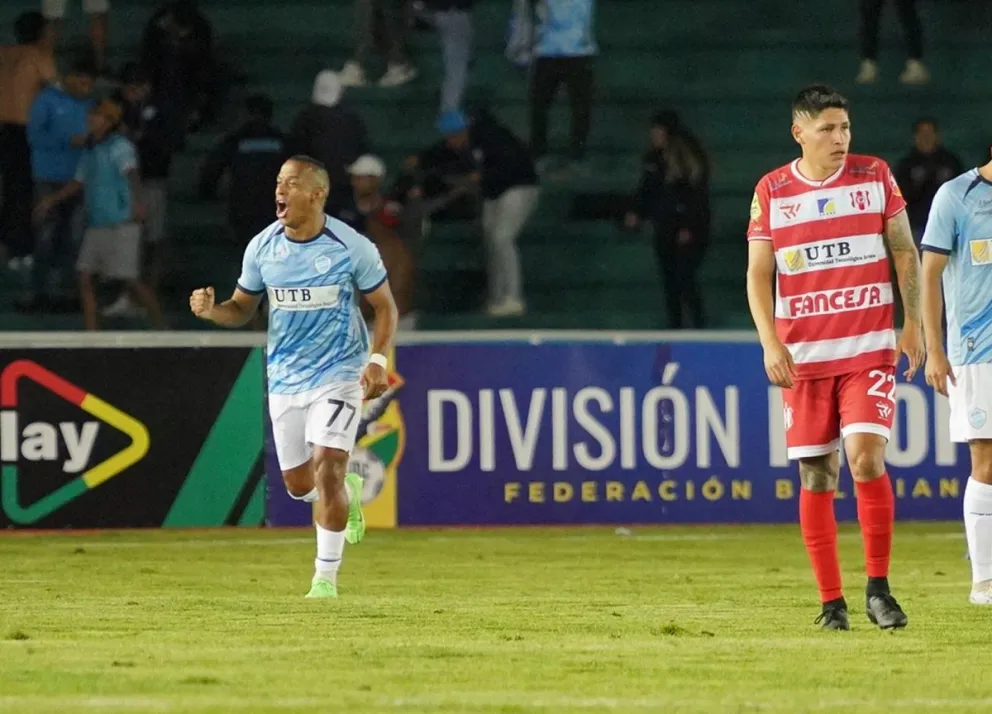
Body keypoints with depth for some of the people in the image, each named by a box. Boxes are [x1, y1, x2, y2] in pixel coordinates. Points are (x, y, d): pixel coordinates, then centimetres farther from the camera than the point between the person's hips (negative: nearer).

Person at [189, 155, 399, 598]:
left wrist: (378, 360, -17)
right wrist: (211, 310, -15)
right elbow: (242, 309, 8)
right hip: (286, 377, 4)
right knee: (299, 484, 8)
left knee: (327, 467, -18)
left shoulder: (352, 247, -12)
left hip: (339, 373, -4)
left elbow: (385, 306, -2)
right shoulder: (262, 247, -3)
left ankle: (326, 576, -8)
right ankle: (347, 493, 44)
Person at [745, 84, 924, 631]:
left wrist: (913, 323, 2)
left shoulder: (875, 177, 3)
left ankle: (878, 588, -4)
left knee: (866, 459, -16)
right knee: (815, 477, 2)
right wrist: (770, 342, -9)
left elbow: (905, 252, 9)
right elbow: (758, 273, 3)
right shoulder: (771, 191, 2)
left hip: (869, 350, -1)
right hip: (802, 356, 1)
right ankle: (831, 601, 10)